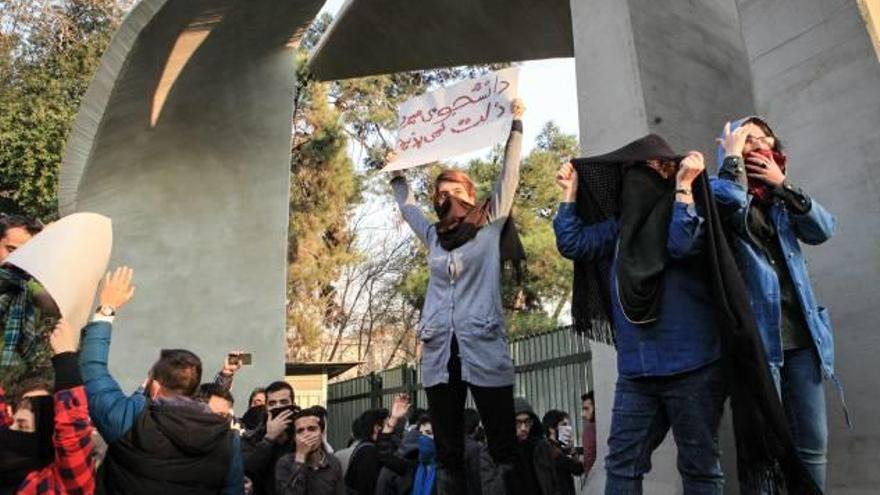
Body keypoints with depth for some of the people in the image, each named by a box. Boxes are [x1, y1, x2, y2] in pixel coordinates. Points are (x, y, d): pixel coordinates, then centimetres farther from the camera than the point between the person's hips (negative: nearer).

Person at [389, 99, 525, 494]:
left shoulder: (490, 228, 8)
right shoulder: (434, 237, 19)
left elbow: (509, 175, 6)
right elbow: (407, 206, 36)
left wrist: (515, 125, 10)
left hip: (484, 352, -4)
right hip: (438, 355, 4)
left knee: (504, 450, -1)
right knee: (447, 454, 7)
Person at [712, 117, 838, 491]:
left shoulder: (779, 199, 18)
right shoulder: (722, 191, 1)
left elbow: (823, 229, 3)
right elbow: (730, 204, -24)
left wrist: (784, 186, -4)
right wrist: (732, 156, -9)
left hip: (801, 335, 6)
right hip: (756, 337, -6)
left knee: (812, 443, 10)